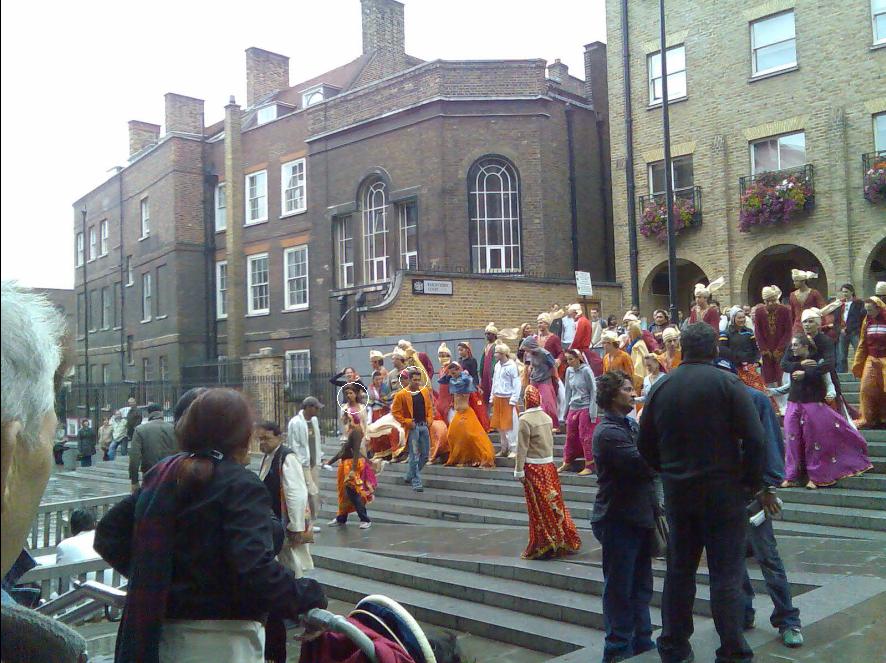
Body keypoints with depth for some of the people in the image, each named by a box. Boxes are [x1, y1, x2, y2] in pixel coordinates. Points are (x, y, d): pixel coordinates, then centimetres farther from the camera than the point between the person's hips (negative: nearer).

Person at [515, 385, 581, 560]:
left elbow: (522, 447, -15)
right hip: (549, 465, 6)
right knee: (554, 502, 13)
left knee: (539, 508, 1)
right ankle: (563, 541, 21)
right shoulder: (547, 417, 5)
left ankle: (542, 547, 9)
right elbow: (551, 442, 12)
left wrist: (519, 470, -10)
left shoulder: (525, 420, -15)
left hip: (533, 467, -6)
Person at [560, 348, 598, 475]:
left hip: (585, 408, -5)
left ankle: (589, 466, 8)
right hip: (573, 408, 5)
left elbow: (593, 391, -9)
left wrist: (593, 412, -12)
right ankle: (567, 462, 26)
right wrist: (566, 409, 13)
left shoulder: (586, 371, -11)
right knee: (570, 436, 12)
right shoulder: (569, 371, 5)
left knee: (585, 437, -1)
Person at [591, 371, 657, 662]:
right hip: (618, 520, -9)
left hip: (639, 516, 9)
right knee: (619, 591, 3)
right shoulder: (608, 432, -17)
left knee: (640, 587, 18)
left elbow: (647, 466, 10)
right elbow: (642, 464, -25)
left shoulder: (630, 425, 12)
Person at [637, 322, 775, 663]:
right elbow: (754, 439, -13)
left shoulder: (660, 387, 2)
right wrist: (756, 485, -1)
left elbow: (645, 444, 6)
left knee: (679, 570, 15)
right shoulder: (727, 383, -9)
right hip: (723, 490, -4)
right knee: (726, 575, 2)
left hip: (677, 491, 4)